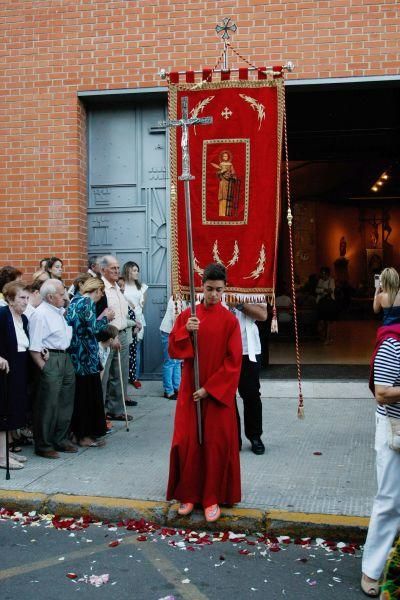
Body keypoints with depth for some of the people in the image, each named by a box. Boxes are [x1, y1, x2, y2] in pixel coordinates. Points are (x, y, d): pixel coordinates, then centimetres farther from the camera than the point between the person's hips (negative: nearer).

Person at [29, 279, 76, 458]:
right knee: (48, 405, -1)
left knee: (66, 403, 16)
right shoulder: (40, 314, -15)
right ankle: (43, 446, 11)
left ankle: (61, 440, 30)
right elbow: (34, 348, -18)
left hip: (65, 358, 9)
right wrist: (43, 367, -16)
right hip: (50, 360, -9)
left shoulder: (62, 311, 11)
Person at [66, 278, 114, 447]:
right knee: (88, 394, 0)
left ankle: (79, 432, 23)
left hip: (75, 355, 9)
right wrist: (105, 318, -2)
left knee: (80, 394, 15)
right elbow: (92, 328, -18)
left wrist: (102, 318, 14)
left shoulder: (75, 302, 15)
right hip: (86, 356, -9)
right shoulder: (88, 302, -12)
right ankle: (84, 435, 6)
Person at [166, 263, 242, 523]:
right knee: (187, 442, 4)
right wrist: (186, 331, -19)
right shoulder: (187, 316, 2)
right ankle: (188, 494, 20)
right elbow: (173, 350, -1)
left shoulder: (230, 320, -5)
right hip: (189, 390, 2)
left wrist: (209, 389, -13)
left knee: (217, 444, 2)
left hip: (219, 392, -2)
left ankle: (212, 498, 14)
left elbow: (233, 362, -8)